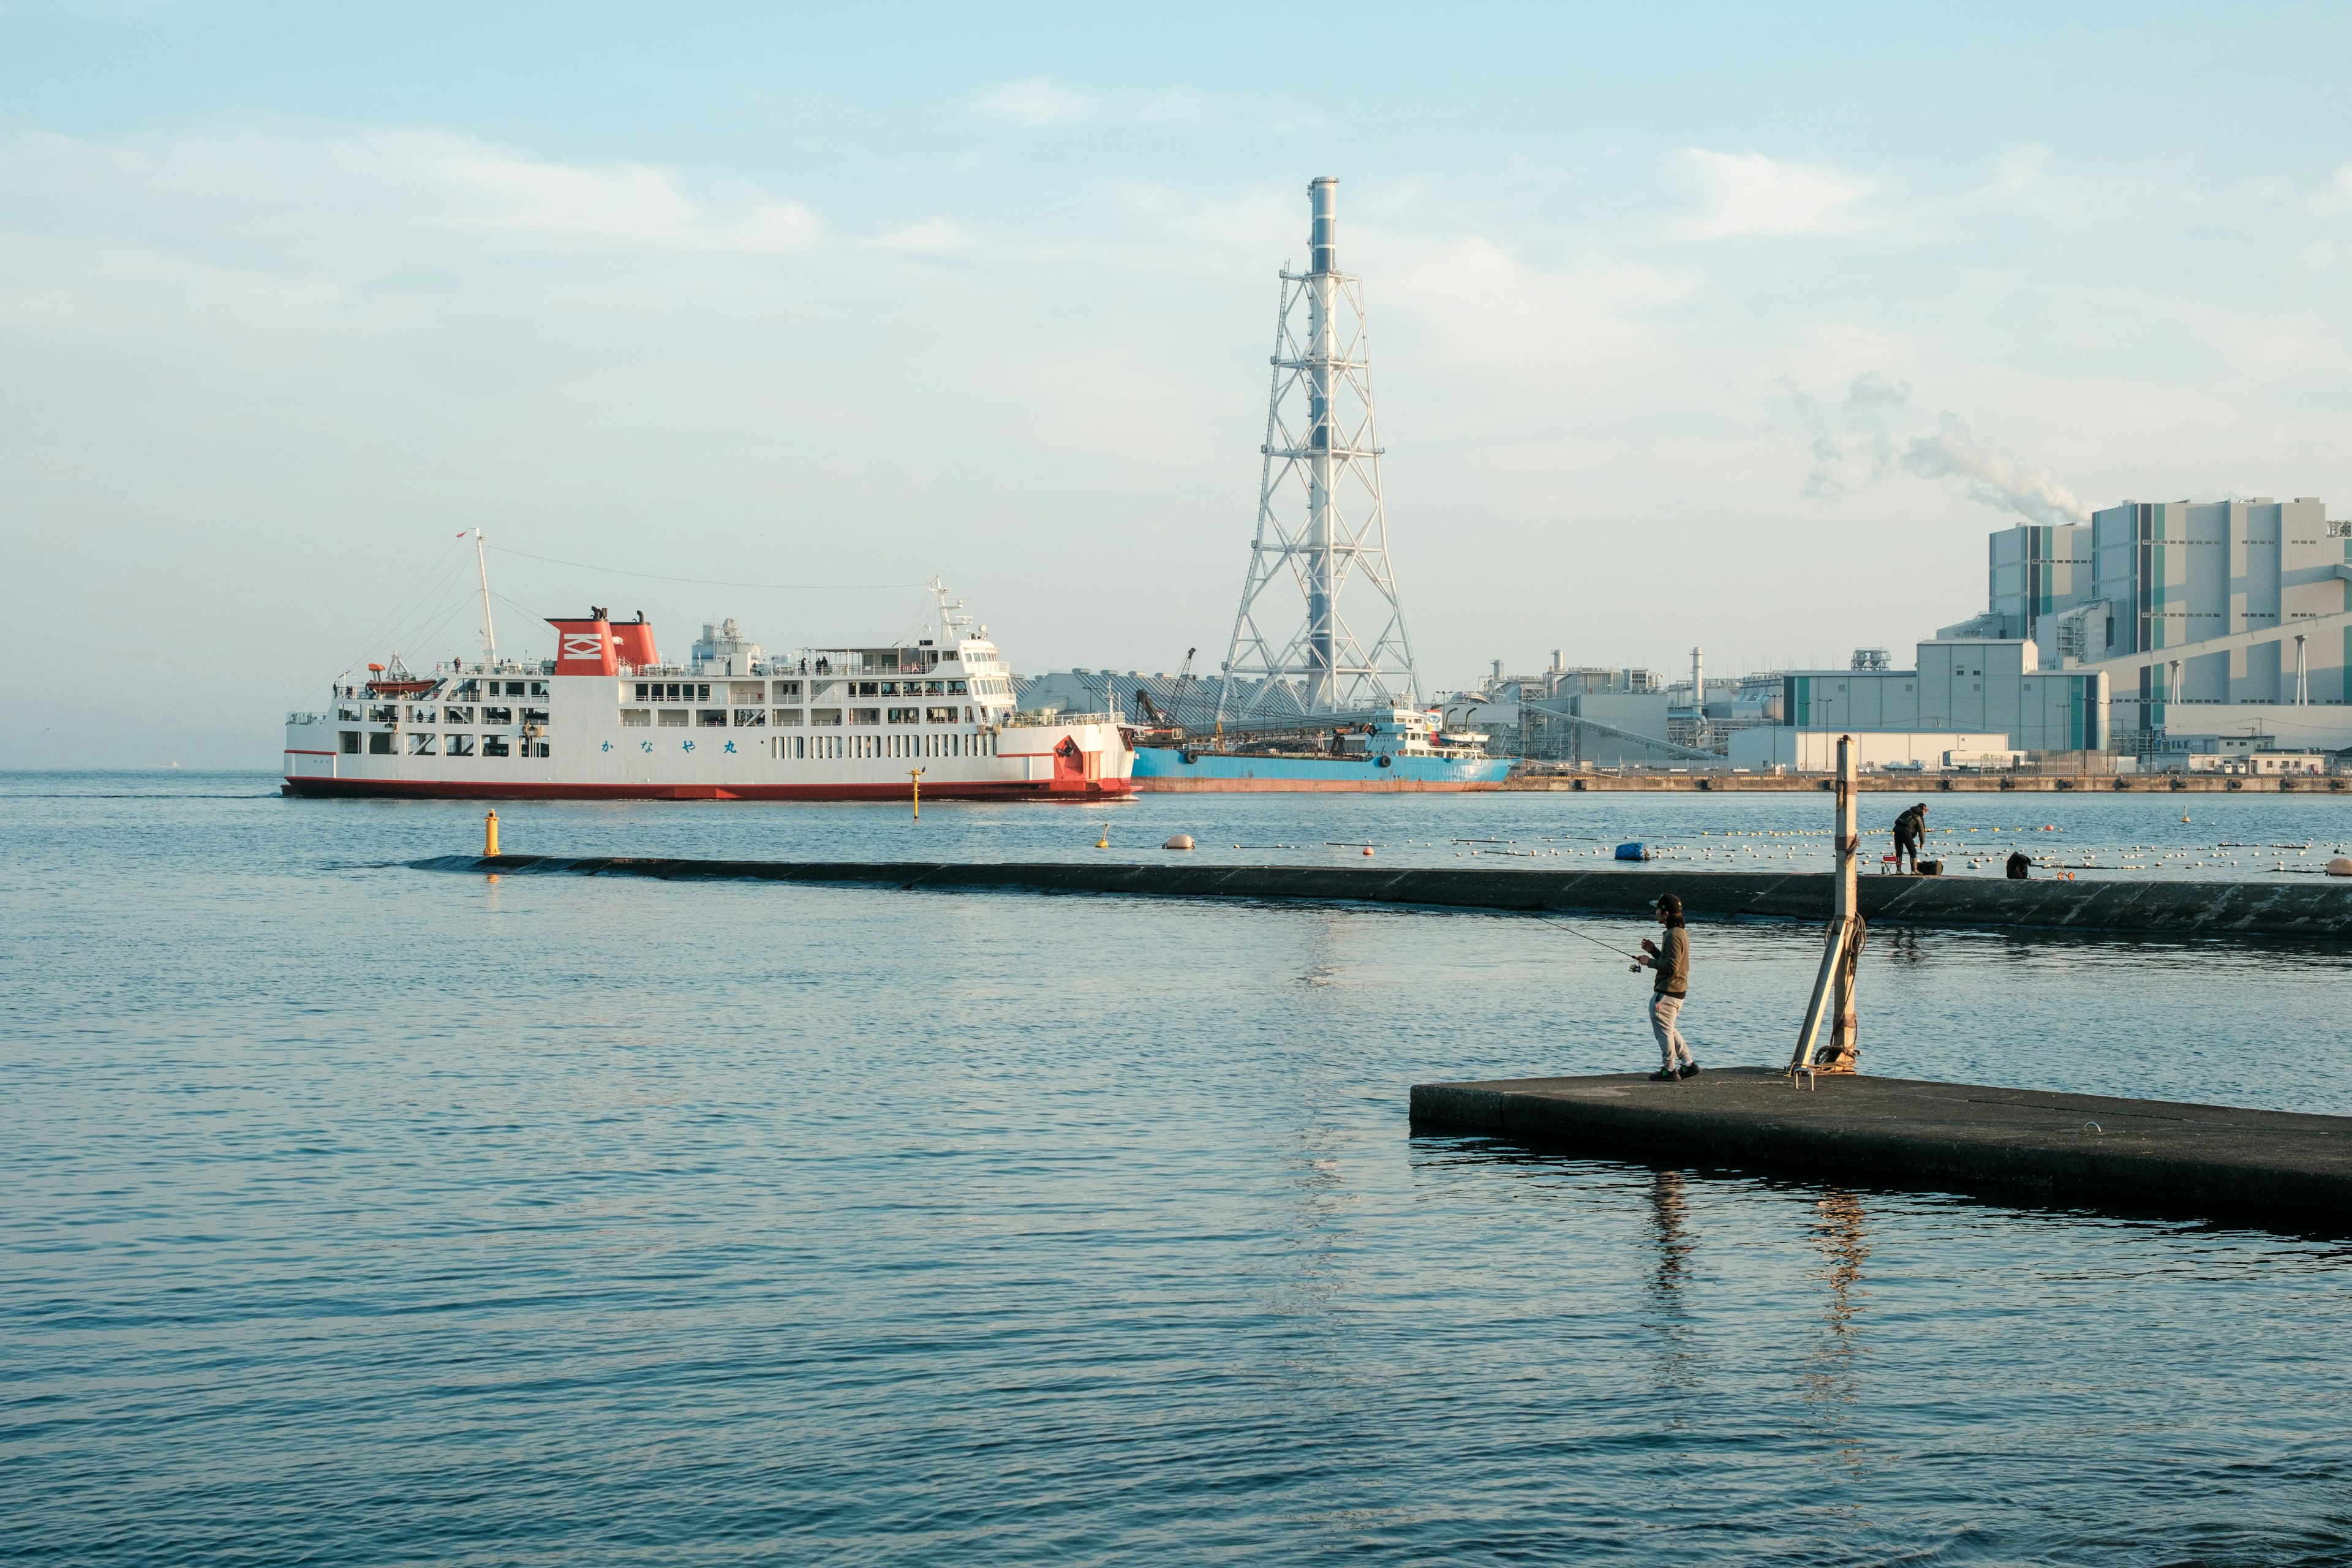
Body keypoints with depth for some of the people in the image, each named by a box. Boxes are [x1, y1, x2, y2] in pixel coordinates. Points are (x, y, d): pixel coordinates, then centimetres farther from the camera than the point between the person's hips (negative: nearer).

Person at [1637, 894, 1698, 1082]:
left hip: (1667, 992, -10)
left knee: (1663, 1030, 0)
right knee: (1668, 1029, 20)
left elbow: (1671, 966, -24)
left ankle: (1669, 1070, 7)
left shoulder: (1674, 935, -20)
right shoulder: (1681, 932, 13)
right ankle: (1688, 1064, 20)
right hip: (1678, 990, 10)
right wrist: (1654, 950, 8)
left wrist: (1650, 962, -12)